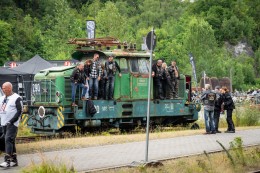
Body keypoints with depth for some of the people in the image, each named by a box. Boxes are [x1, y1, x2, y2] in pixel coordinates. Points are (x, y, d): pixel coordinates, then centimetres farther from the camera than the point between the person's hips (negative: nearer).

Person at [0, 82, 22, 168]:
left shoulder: (17, 98, -7)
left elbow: (19, 111, -11)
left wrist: (11, 121, -17)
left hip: (12, 124, -7)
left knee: (8, 140, -16)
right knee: (11, 141, 10)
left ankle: (7, 161, -19)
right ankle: (14, 160, 16)